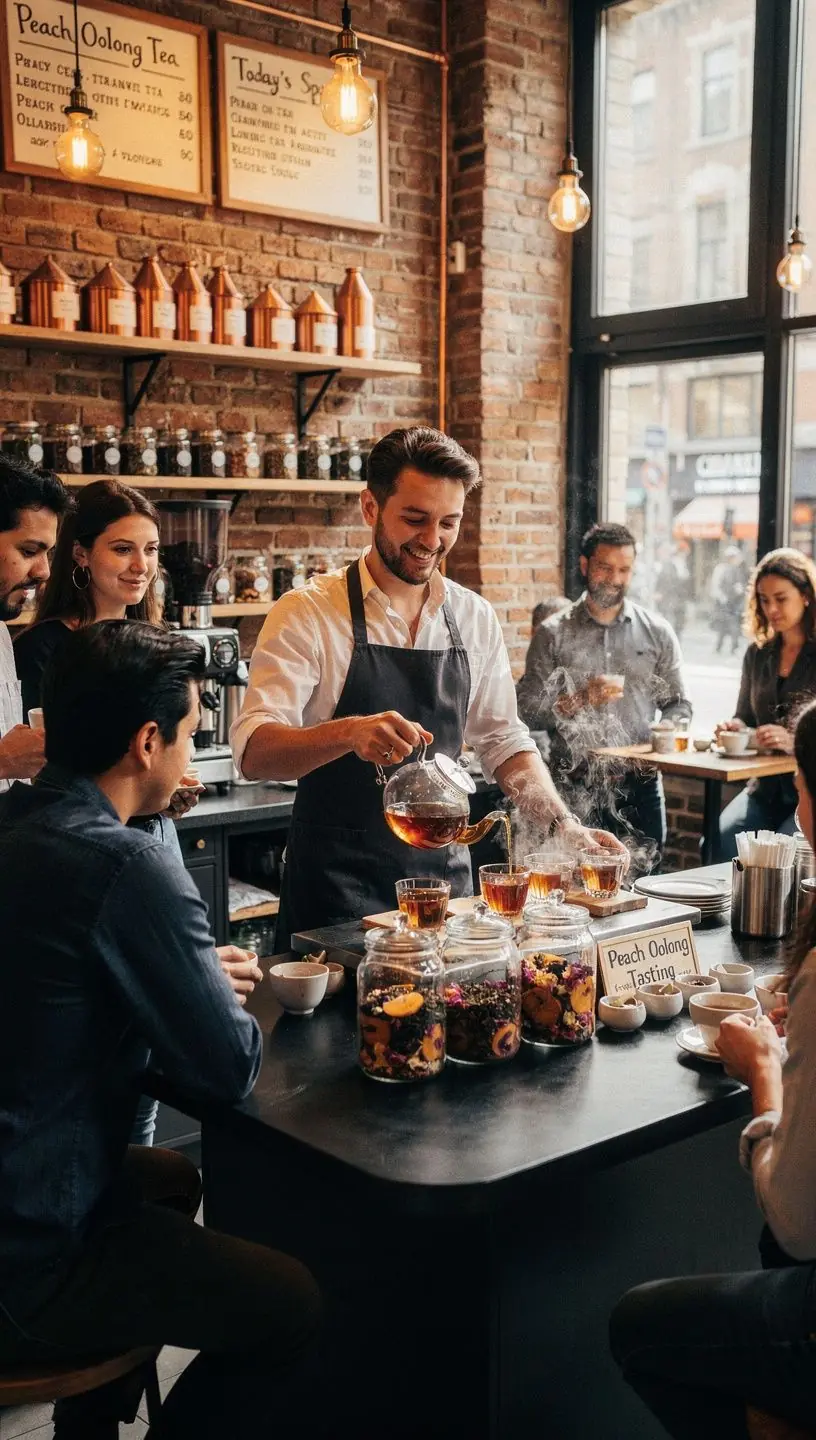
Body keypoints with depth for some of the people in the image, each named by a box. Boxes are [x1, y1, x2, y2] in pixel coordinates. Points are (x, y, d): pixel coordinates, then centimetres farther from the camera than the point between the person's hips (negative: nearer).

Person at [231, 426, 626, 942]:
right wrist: (349, 732, -38)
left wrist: (565, 826, -1)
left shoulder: (475, 618, 5)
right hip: (337, 887, -4)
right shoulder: (307, 613, -10)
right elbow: (255, 751, -20)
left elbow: (504, 741, 13)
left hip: (444, 874, 4)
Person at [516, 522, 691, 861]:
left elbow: (678, 705, 13)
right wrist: (581, 699, -17)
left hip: (639, 783, 2)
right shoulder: (553, 635, 3)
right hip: (576, 786, -2)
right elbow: (528, 712, -3)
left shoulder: (657, 632, 10)